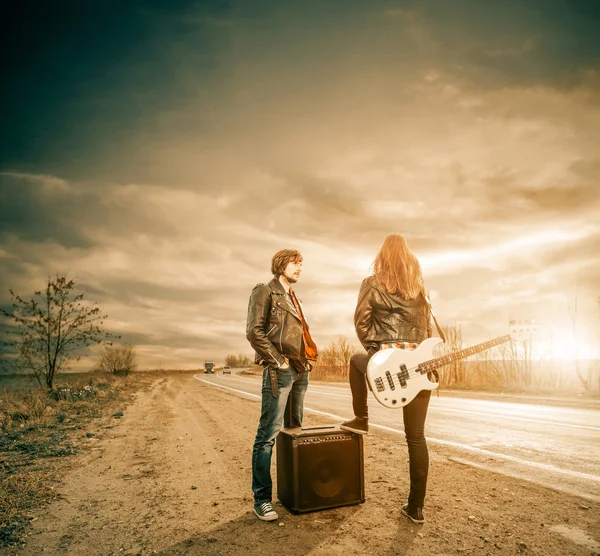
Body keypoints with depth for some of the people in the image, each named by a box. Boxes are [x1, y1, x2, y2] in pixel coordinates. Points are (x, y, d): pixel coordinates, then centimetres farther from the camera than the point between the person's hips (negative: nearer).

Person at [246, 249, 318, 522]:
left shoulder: (293, 298, 22)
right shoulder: (264, 291, -3)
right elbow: (254, 331, -13)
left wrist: (308, 358, 10)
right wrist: (278, 360, -14)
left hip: (300, 371, 9)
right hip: (279, 371, -8)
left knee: (294, 431, 13)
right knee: (268, 434, -8)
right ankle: (262, 499, -2)